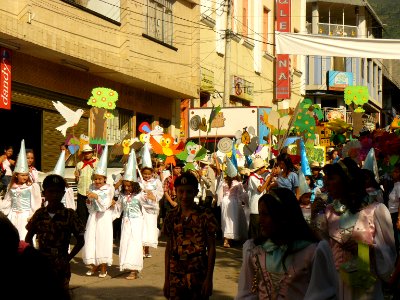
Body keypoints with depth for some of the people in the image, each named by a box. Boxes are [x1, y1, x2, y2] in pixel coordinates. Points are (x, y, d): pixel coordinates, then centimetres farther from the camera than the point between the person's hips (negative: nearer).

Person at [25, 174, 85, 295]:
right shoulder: (39, 214, 0)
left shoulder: (69, 215, -9)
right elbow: (28, 238, 12)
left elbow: (80, 241, -3)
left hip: (60, 266, -3)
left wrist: (68, 258, -6)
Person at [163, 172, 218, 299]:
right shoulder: (172, 216, 5)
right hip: (176, 275, 3)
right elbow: (168, 248, 9)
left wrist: (209, 278, -8)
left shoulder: (205, 215, -4)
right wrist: (166, 279, 7)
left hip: (198, 274, -2)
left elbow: (211, 248, -3)